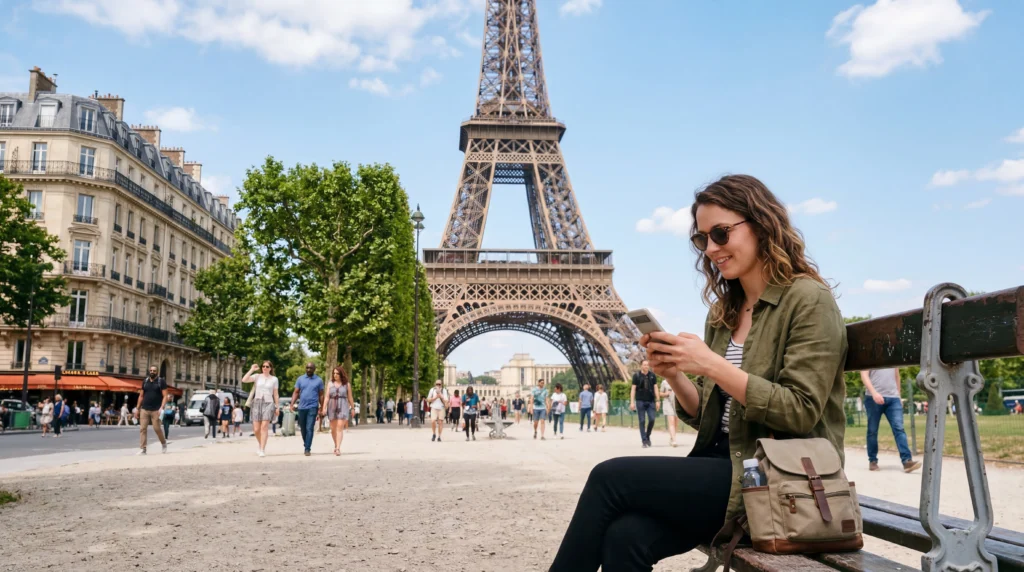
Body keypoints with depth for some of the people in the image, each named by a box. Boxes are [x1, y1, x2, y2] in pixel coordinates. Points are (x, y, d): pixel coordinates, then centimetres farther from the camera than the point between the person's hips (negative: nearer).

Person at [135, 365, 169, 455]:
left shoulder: (161, 381, -1)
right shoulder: (145, 381, 11)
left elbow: (165, 396, -6)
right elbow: (141, 396, 15)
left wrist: (161, 408, -17)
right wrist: (137, 408, 11)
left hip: (156, 410, -4)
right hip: (144, 409, 4)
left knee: (157, 428, -3)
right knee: (142, 429, -2)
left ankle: (163, 443, 22)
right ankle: (142, 449, 0)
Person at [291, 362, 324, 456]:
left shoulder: (319, 380, 2)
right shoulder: (300, 379, 5)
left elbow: (321, 395, 6)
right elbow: (296, 392, 5)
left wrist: (321, 408, 3)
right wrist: (292, 404, -8)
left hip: (312, 407, -3)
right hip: (302, 407, 3)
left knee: (310, 428, -10)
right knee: (303, 428, 12)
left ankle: (307, 449, -9)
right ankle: (306, 445, 30)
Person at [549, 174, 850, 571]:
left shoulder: (808, 300, -7)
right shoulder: (724, 311, 13)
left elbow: (801, 413, -15)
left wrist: (712, 365, -21)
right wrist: (674, 375, -5)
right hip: (723, 466, 6)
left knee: (611, 478, -19)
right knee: (625, 535, -23)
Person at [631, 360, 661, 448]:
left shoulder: (652, 375, 6)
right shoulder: (636, 375, 0)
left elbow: (655, 388, 7)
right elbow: (633, 389, -1)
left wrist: (658, 401, 1)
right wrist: (632, 402, -7)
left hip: (650, 401, 2)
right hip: (640, 401, -2)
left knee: (652, 420, -5)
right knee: (641, 421, -1)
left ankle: (648, 436, 19)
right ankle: (644, 440, 5)